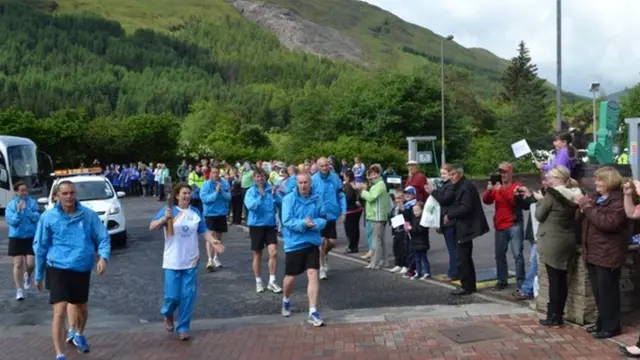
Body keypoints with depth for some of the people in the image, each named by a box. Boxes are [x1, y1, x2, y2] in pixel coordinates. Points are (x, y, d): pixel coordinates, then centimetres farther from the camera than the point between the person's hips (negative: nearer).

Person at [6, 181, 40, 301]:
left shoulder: (33, 203, -2)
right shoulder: (11, 205, -2)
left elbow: (36, 218, -11)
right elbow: (11, 221, -9)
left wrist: (27, 209, -22)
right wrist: (18, 211, -22)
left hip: (31, 237, 0)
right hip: (16, 237, 0)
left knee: (30, 264, -4)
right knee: (18, 264, -1)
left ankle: (28, 275, 32)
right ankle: (19, 290, 8)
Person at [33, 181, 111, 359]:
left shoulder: (89, 215, -4)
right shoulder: (48, 217, -5)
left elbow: (103, 237, -1)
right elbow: (40, 247, 3)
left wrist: (103, 257, -21)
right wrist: (38, 275, 6)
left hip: (82, 270, 3)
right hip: (58, 269, -2)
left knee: (81, 308, 21)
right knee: (59, 312, -14)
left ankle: (79, 335, 51)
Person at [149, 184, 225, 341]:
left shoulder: (195, 212, 4)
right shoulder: (168, 210, -4)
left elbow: (204, 231, 5)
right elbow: (152, 227, -13)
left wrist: (213, 241, -13)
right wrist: (164, 218, -30)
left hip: (191, 262, 2)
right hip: (172, 262, -2)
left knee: (188, 296, 2)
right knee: (173, 295, -3)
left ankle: (183, 327, 16)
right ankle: (167, 314, 31)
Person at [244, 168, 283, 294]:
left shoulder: (271, 189, 0)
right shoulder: (250, 191, -4)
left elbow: (281, 202, -11)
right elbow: (251, 206, -19)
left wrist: (275, 194, -29)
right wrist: (260, 197, -34)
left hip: (270, 224, 1)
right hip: (256, 224, -1)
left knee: (273, 253, -9)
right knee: (258, 254, 10)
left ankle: (272, 281, 3)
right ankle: (258, 281, 24)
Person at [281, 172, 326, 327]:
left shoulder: (317, 199, -1)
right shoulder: (289, 199, -9)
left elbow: (323, 219, 0)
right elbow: (287, 221, -15)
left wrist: (314, 224, -21)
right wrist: (303, 223, -28)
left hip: (312, 243, 2)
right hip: (294, 243, -1)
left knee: (313, 275, -6)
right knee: (291, 277, 12)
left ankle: (313, 312, -1)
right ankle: (286, 301, 42)